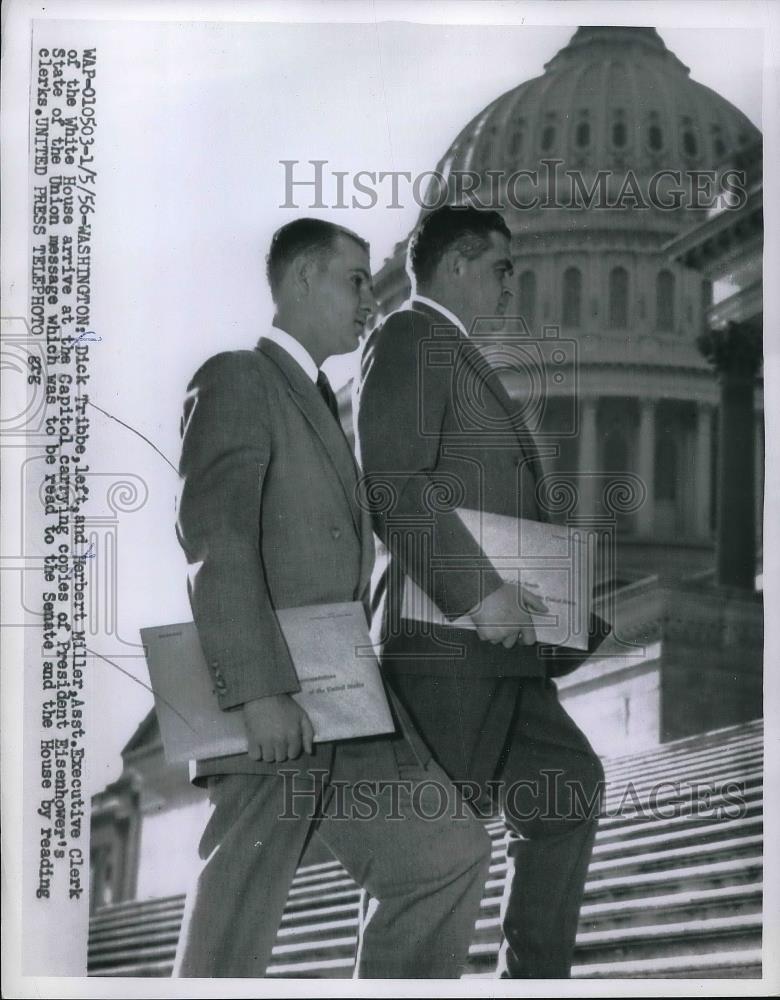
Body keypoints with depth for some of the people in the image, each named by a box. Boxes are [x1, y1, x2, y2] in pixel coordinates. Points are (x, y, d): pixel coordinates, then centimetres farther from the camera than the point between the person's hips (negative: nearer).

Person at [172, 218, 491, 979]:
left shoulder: (321, 408, 26)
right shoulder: (235, 380, -4)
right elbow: (214, 537, -16)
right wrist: (258, 690, -24)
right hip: (268, 713, -9)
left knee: (446, 853, 3)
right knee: (235, 925, -6)